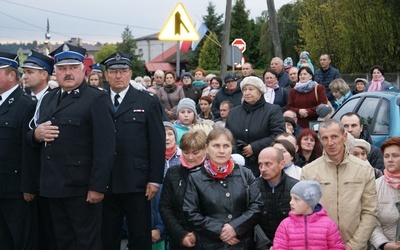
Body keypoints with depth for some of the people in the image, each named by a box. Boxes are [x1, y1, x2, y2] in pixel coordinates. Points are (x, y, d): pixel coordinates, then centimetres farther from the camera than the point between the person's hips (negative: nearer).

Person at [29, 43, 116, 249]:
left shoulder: (97, 99, -9)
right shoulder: (48, 99, 15)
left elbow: (105, 146, -15)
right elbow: (31, 137, 19)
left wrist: (98, 186, -20)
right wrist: (36, 134, -5)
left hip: (82, 187, -7)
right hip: (53, 186, 7)